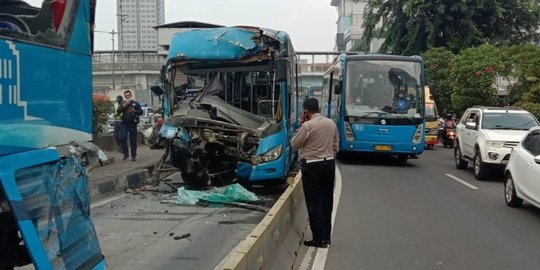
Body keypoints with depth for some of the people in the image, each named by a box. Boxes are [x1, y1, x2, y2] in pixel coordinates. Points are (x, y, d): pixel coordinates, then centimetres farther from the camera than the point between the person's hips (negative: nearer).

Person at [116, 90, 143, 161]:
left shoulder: (135, 103, 8)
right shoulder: (123, 103, 15)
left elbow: (141, 112, 2)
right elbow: (118, 112, 5)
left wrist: (135, 111, -17)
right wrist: (123, 106, -9)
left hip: (133, 124, -2)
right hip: (124, 124, 2)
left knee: (133, 140, -1)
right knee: (122, 138, -11)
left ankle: (133, 156, 6)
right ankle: (126, 153, 6)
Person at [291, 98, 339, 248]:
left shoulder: (307, 126, -15)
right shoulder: (331, 123, 5)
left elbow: (295, 145, -5)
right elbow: (335, 146, 12)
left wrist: (301, 126, 1)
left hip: (312, 166, -6)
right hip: (329, 164, 7)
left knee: (314, 203, 0)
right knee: (327, 201, 14)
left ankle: (319, 239, 2)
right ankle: (326, 236, 22)